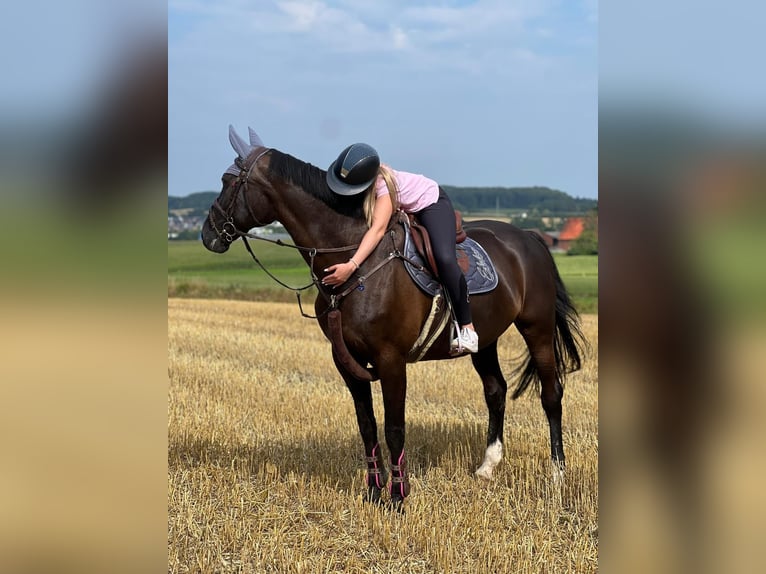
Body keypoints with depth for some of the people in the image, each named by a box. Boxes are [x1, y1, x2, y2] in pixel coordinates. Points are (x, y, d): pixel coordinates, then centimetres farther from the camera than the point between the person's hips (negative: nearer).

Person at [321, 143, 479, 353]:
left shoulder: (382, 185, -40)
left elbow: (378, 229, -52)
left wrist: (351, 266, -63)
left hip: (431, 203, -9)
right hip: (403, 211, 9)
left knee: (444, 258, -28)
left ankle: (467, 328, -21)